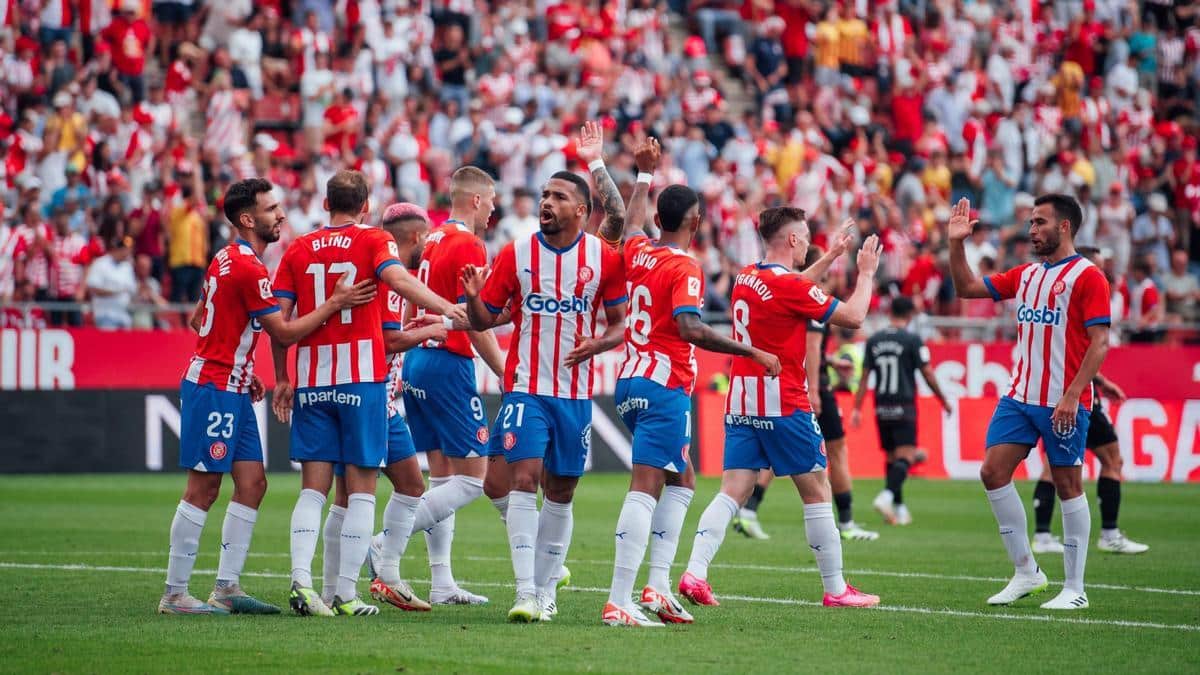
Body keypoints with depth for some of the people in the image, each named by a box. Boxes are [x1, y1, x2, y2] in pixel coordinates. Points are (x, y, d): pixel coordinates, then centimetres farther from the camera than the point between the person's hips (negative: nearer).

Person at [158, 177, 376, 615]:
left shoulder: (227, 259, 13)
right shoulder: (249, 269, -17)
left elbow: (198, 319, 22)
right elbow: (284, 333, -15)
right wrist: (334, 304, -12)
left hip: (231, 389, 10)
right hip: (215, 389, -10)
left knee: (252, 484, 7)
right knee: (203, 488, -7)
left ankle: (227, 588, 8)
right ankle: (174, 594, -3)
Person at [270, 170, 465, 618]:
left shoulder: (298, 250, 9)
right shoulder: (373, 241, 1)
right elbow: (399, 280, -20)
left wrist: (282, 378, 15)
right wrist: (447, 309, -24)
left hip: (312, 381, 3)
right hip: (361, 379, -3)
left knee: (313, 488, 5)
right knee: (361, 489, 2)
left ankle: (301, 579, -12)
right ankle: (346, 593, -3)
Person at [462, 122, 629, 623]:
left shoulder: (604, 258, 0)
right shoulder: (515, 254, 0)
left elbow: (619, 322, 7)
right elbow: (483, 321, 4)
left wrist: (598, 343, -14)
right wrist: (473, 297, -18)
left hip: (576, 392, 2)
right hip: (526, 388, -1)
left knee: (561, 493, 8)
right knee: (523, 481, -14)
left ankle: (546, 589, 20)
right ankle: (526, 594, -17)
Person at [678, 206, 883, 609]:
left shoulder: (746, 277, 9)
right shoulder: (789, 286, -14)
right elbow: (853, 317, -9)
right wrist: (866, 273, 5)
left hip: (741, 405, 7)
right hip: (784, 405, -7)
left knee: (732, 491, 2)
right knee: (816, 492, 3)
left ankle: (695, 572, -14)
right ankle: (835, 589, 8)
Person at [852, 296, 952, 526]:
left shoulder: (873, 340, 6)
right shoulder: (912, 340, -7)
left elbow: (864, 377, 5)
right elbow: (928, 374, -5)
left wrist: (857, 408, 8)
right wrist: (944, 400, 8)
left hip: (882, 409, 5)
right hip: (904, 407, -5)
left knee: (892, 457, 14)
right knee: (905, 457, -9)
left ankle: (899, 507, 17)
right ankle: (887, 495, -31)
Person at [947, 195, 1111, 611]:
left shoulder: (1087, 276, -8)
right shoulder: (1026, 275, 14)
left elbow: (1099, 342, -14)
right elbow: (967, 288, 20)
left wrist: (1072, 395, -21)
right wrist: (956, 245, 8)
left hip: (1063, 404, -7)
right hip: (1019, 397, 7)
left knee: (1068, 486, -1)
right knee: (993, 472, -1)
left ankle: (1075, 589, 5)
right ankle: (1026, 572, 8)